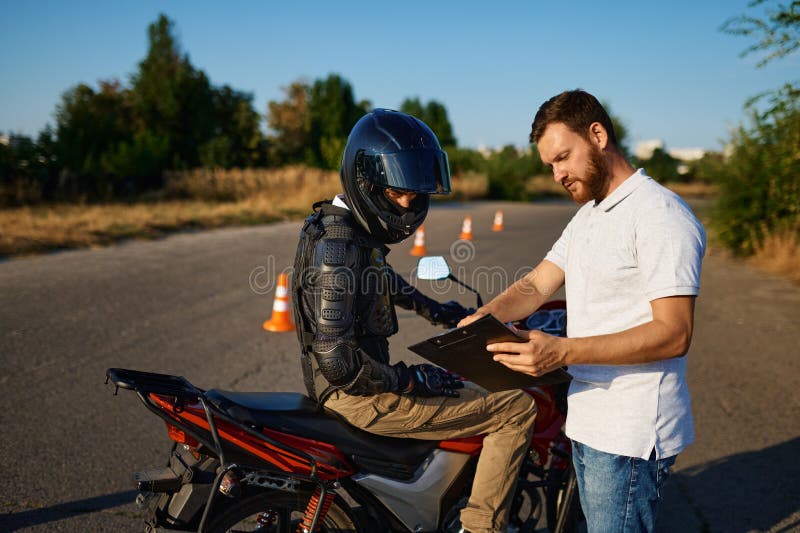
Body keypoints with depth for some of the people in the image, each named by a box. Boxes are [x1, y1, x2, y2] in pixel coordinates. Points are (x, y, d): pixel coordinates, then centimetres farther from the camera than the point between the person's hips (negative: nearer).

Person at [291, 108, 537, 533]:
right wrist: (411, 381, -17)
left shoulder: (351, 226, 6)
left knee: (459, 383, 34)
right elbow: (338, 361, -28)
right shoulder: (338, 245, -25)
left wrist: (434, 310, 23)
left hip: (357, 382, 10)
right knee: (516, 409, -7)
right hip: (359, 397, -10)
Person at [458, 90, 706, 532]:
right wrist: (483, 317, -9)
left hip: (631, 434, -9)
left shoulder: (660, 216, -15)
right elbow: (536, 285, 11)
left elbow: (674, 333, -23)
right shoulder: (588, 216, 16)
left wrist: (563, 351, -31)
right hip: (587, 423, 9)